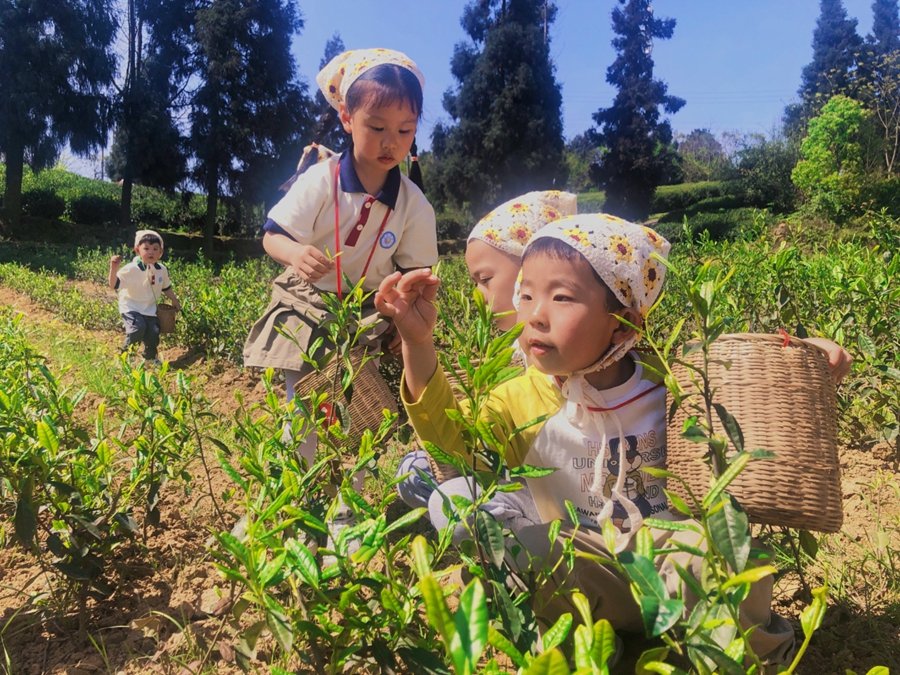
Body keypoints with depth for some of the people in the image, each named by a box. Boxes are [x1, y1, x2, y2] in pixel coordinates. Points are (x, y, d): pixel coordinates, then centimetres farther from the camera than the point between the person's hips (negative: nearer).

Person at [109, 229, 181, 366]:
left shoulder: (162, 270, -3)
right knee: (138, 327, -27)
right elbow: (114, 284, -27)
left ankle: (150, 357, 32)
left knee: (154, 332, 1)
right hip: (131, 307, -5)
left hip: (150, 308, 5)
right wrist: (114, 268, -42)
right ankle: (126, 353, 0)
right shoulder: (131, 269, -21)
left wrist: (174, 301, 23)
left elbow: (166, 287, 16)